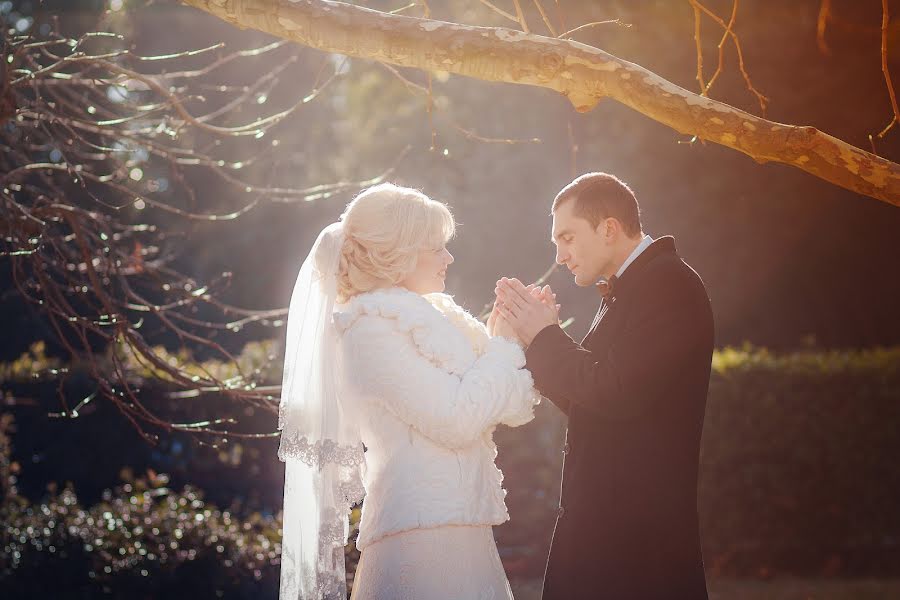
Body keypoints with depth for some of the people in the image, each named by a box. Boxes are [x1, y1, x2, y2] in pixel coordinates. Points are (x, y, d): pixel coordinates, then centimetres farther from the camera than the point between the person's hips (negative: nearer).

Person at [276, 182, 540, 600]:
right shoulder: (372, 326, -8)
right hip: (423, 537, -9)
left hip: (457, 531, 9)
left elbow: (513, 409, 16)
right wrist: (504, 347, -4)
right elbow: (456, 420, -17)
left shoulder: (421, 317, 18)